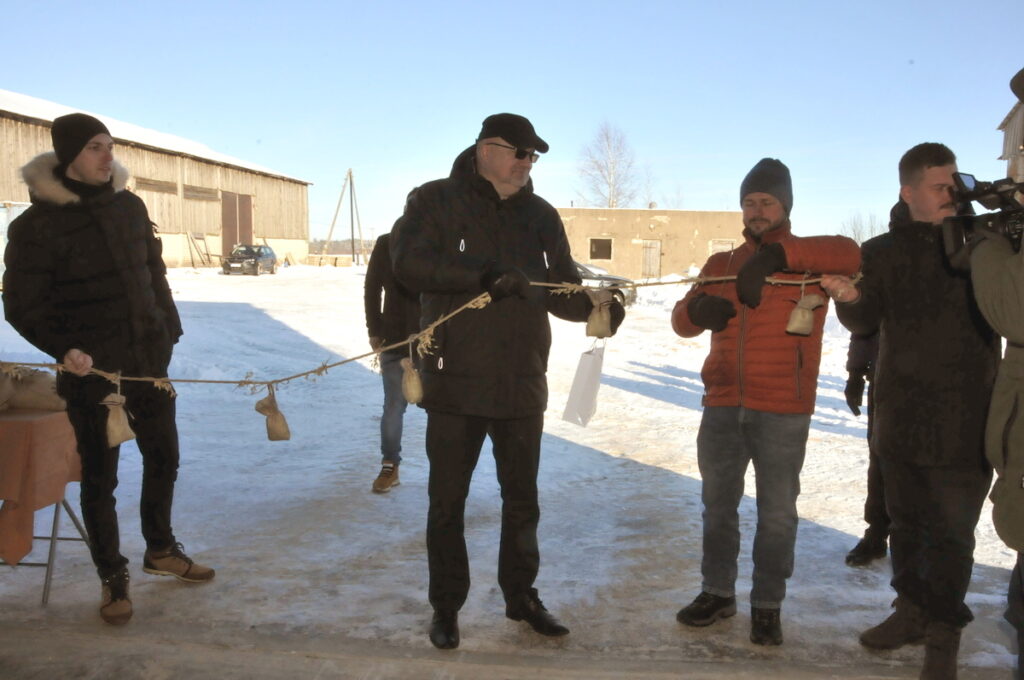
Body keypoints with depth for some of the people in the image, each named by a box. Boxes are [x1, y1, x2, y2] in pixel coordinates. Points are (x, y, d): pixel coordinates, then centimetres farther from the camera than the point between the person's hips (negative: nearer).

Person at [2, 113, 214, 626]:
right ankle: (112, 576, 22)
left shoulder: (129, 205, 5)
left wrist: (168, 331, 9)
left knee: (163, 457, 16)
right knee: (100, 477, 5)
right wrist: (63, 349, -22)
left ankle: (160, 549, 36)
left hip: (148, 358, 5)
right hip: (90, 369, -5)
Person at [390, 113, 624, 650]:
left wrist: (595, 307, -14)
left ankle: (521, 596, 33)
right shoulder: (436, 201, -4)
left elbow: (561, 291, 8)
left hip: (522, 385, 4)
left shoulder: (541, 216, 8)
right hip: (455, 384, -3)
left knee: (522, 499, 16)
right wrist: (484, 273, -29)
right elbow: (408, 264, -20)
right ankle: (446, 606, 25)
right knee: (447, 501, 8)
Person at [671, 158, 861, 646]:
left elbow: (849, 255, -20)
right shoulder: (721, 265, 13)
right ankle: (718, 592, 30)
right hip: (722, 406, 4)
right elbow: (682, 322, 5)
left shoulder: (809, 262, 2)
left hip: (783, 413, -4)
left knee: (777, 513, 4)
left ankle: (767, 605, 20)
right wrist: (697, 309, -20)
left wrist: (777, 254, -31)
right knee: (718, 504, 14)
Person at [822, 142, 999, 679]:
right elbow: (867, 321, 6)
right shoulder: (885, 250, 3)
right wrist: (850, 300, -17)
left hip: (965, 420, -3)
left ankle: (943, 634, 20)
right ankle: (911, 610, 36)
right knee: (905, 525, 18)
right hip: (899, 418, 3)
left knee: (950, 534, 4)